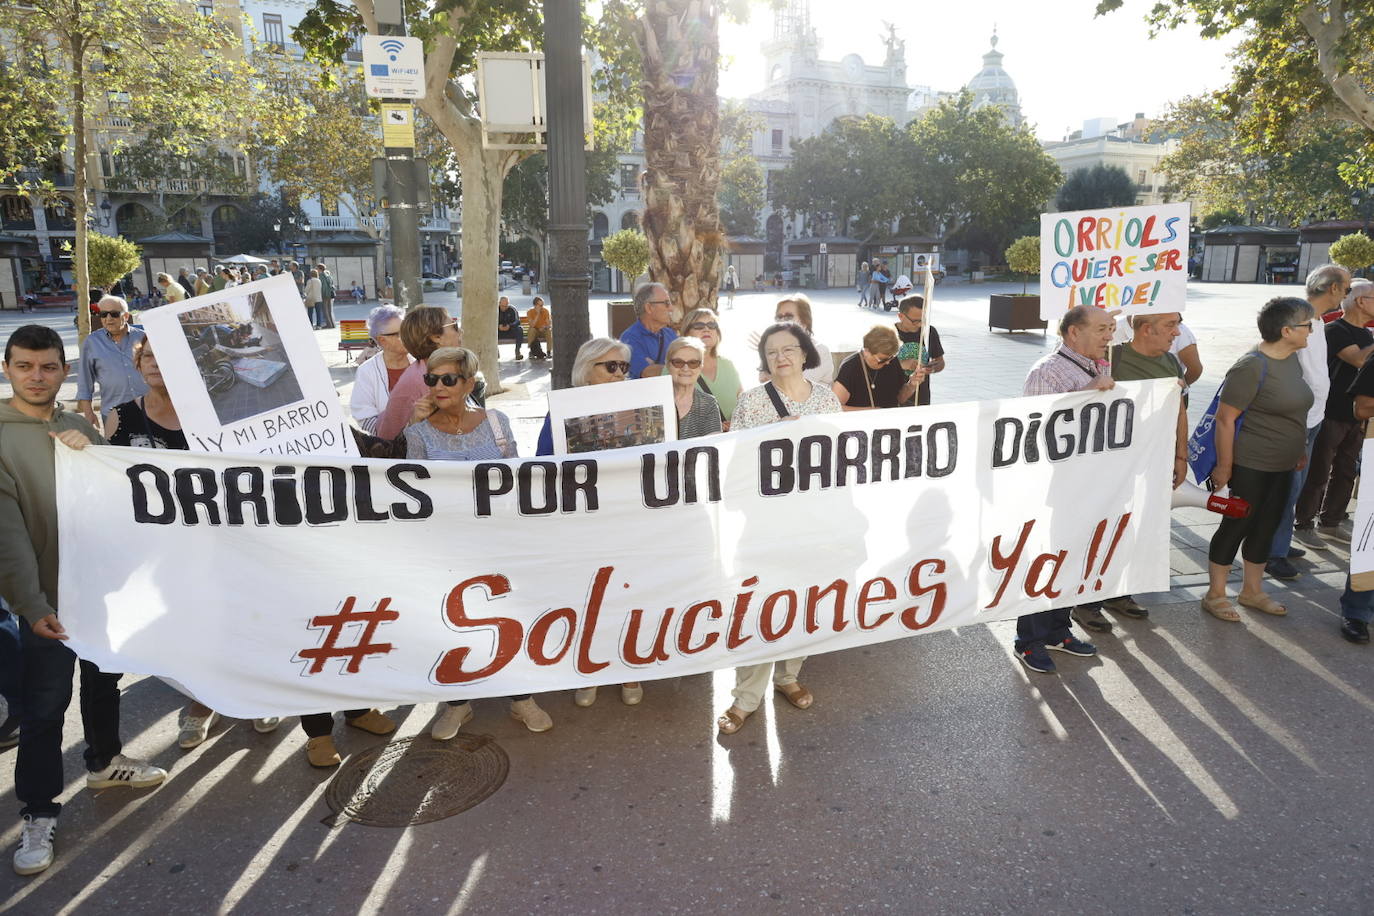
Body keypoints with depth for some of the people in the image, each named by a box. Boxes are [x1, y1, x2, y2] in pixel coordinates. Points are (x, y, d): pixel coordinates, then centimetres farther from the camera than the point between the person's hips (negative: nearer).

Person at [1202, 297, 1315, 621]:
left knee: (1266, 526, 16)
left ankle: (1252, 590, 30)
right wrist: (1224, 466, -19)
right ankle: (1215, 595, 14)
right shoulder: (1252, 367, -20)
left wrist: (1300, 449, 20)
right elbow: (1225, 418, -21)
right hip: (1251, 466, -8)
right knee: (1236, 526, 1)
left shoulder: (1291, 360, 7)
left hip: (1282, 466, 9)